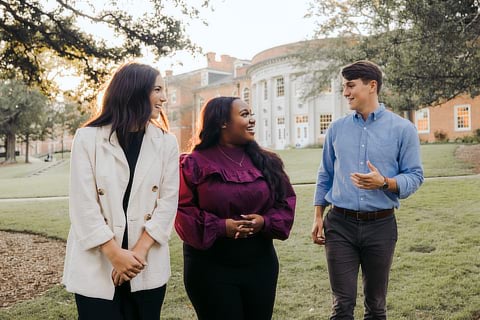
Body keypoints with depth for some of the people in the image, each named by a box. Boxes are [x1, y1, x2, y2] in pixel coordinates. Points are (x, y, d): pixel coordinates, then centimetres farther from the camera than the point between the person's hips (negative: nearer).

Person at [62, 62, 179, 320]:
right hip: (96, 266, -2)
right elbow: (83, 204, -7)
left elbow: (168, 200, -1)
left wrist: (140, 250, -11)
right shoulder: (88, 138, -2)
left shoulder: (166, 142, 5)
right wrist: (115, 254, -13)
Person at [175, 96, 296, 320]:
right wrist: (220, 227, -19)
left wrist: (265, 222, -11)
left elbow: (286, 201, 7)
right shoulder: (196, 163, -6)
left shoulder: (265, 161, 6)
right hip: (211, 268, -4)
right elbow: (182, 210, -9)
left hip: (260, 264, 4)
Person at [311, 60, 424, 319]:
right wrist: (318, 217, 6)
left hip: (380, 225, -1)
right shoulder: (337, 129, 6)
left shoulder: (403, 129, -2)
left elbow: (415, 176, -3)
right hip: (340, 225, 1)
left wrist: (384, 183, -22)